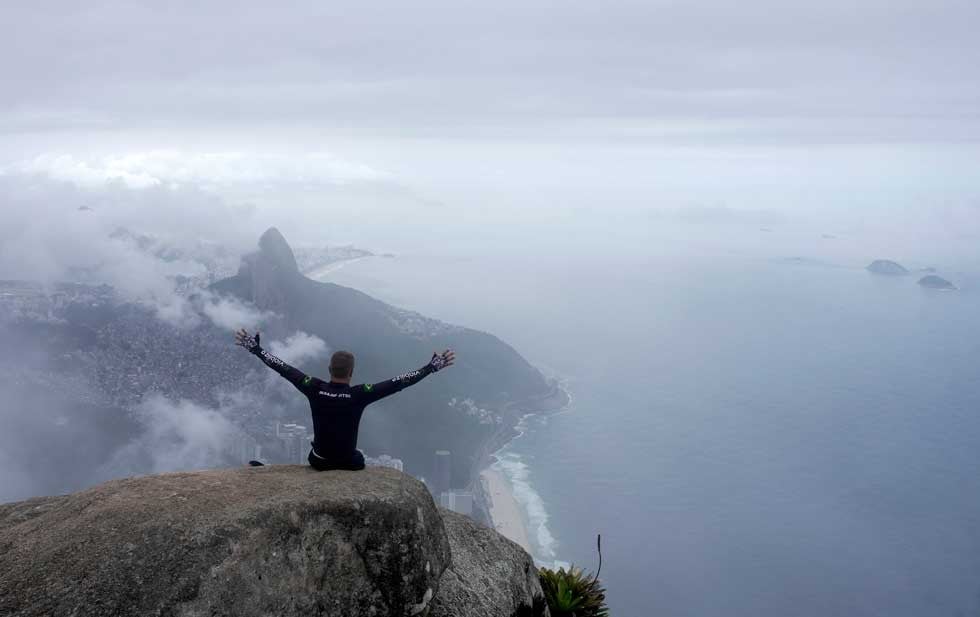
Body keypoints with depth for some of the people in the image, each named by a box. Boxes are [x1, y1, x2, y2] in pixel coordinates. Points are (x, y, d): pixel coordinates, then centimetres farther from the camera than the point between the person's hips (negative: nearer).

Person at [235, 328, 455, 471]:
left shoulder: (315, 389, -16)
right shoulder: (359, 395, -21)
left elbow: (283, 368, -10)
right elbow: (398, 383, -21)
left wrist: (255, 348, -1)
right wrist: (432, 367, -17)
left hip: (319, 462, 2)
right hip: (349, 464, -2)